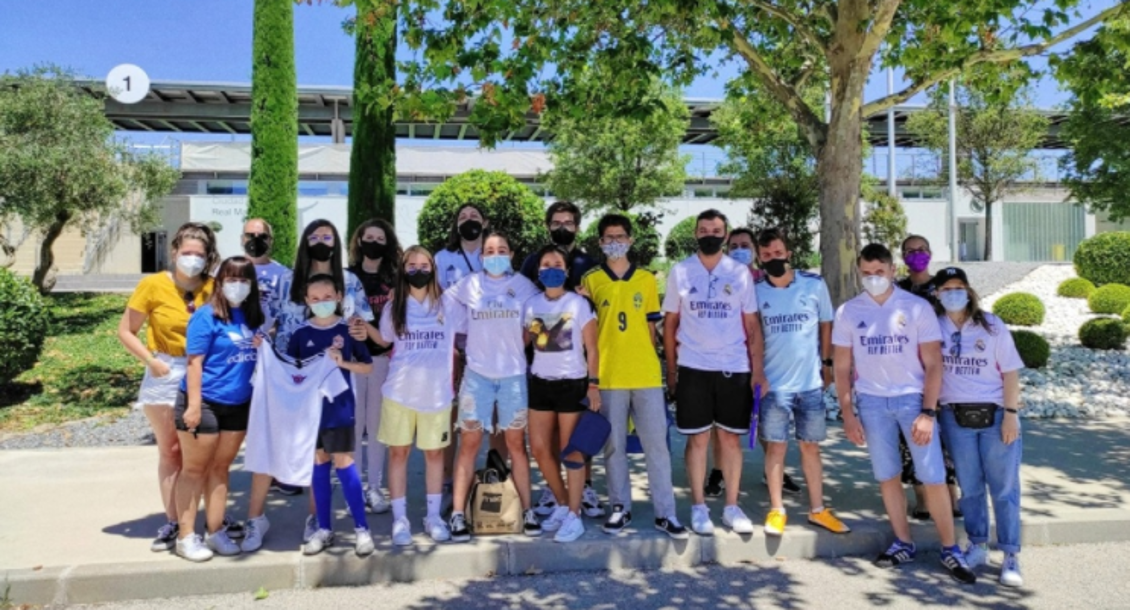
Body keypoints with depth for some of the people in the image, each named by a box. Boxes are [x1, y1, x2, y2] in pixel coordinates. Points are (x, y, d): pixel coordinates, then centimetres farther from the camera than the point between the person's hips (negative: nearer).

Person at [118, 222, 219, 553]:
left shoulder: (212, 288, -4)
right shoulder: (153, 285, -7)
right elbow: (126, 331, -3)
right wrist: (152, 362, -12)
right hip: (165, 376, -1)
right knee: (170, 451, 9)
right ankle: (172, 523, 19)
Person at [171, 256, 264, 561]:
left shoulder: (252, 316, 6)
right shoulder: (207, 315, -10)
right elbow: (194, 362, -13)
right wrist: (194, 405, -18)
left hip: (238, 405, 5)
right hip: (205, 402, -5)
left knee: (221, 468, 13)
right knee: (195, 469, 5)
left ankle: (216, 531, 22)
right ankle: (186, 537, 13)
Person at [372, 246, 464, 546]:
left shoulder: (448, 304, 2)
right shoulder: (394, 306, 5)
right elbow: (385, 340, 17)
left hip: (437, 392, 0)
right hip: (399, 392, 1)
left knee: (434, 453, 8)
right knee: (398, 452, 4)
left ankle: (434, 516, 21)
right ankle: (400, 519, 14)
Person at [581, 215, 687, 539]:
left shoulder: (647, 279, 8)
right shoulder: (590, 280, 4)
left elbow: (651, 326, 12)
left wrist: (647, 362, 9)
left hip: (647, 376, 1)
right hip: (608, 377, -1)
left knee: (657, 444, 3)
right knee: (614, 446, 7)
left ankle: (665, 513, 10)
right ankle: (620, 508, 20)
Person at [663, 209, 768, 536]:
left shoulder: (740, 272, 4)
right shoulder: (680, 271, 3)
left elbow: (752, 324, 5)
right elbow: (670, 322, 6)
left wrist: (758, 370, -1)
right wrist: (671, 369, 2)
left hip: (735, 368, 1)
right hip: (693, 368, -1)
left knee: (731, 437, 7)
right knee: (698, 438, 4)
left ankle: (732, 506, 17)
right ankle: (699, 507, 14)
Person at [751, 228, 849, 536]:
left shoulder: (815, 284, -2)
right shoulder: (756, 290, -4)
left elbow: (826, 325, 8)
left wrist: (827, 364, 7)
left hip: (811, 382, 1)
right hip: (773, 383, -1)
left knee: (811, 446, 11)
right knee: (775, 446, 5)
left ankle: (817, 509, 23)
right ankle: (776, 510, 16)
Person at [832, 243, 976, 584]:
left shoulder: (917, 308, -3)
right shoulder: (848, 312, 3)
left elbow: (933, 364, -3)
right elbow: (842, 367, 6)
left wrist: (928, 412, -11)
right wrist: (847, 413, 0)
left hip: (912, 398, -2)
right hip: (871, 402, 2)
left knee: (933, 477, -3)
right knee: (887, 477, 8)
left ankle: (950, 549, 11)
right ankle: (903, 544, 22)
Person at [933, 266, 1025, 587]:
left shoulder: (992, 326, -1)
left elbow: (1011, 372, -1)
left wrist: (1011, 414, -8)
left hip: (995, 415, -1)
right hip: (955, 417, 2)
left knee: (1004, 488, 1)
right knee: (969, 487, 10)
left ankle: (1011, 557, 8)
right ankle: (977, 547, 23)